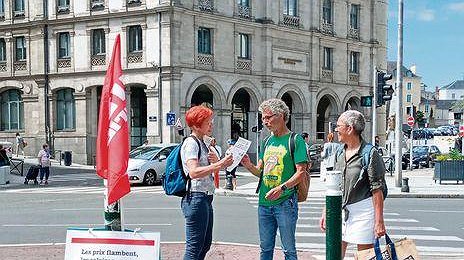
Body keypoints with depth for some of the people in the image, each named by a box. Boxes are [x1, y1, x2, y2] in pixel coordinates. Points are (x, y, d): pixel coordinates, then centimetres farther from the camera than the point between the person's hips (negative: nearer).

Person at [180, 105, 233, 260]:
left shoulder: (202, 143, 18)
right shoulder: (190, 143, -11)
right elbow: (193, 172, -24)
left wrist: (215, 161, 1)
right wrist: (219, 165, -27)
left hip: (206, 198, 10)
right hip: (196, 198, -10)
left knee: (206, 244, 16)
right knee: (194, 247, -8)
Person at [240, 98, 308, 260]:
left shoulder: (295, 140, -5)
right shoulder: (267, 141, 14)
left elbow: (301, 172, -11)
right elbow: (260, 172, 15)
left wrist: (281, 188, -25)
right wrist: (248, 165, -6)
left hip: (285, 202, -6)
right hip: (264, 202, 6)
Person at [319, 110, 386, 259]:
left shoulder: (370, 153, -11)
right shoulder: (340, 153, 11)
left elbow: (377, 190, -13)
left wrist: (379, 222, -16)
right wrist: (326, 211, 14)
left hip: (362, 210, -6)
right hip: (340, 210, 7)